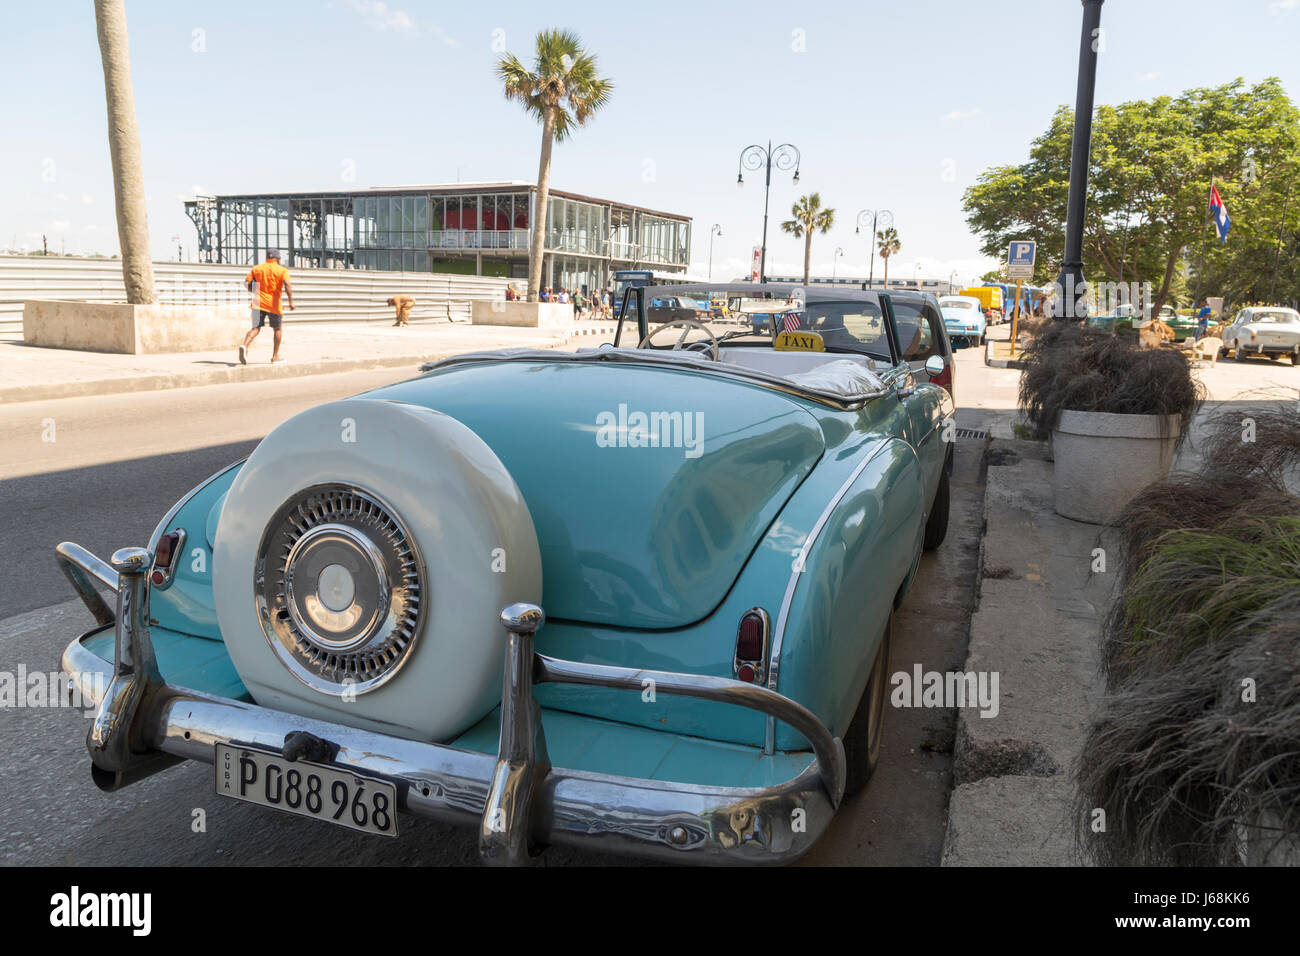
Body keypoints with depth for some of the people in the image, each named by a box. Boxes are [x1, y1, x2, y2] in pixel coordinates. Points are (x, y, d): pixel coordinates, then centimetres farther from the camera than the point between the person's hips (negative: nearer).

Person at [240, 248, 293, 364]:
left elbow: (247, 283, 2)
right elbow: (287, 284, -17)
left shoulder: (256, 268, 10)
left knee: (256, 328, 2)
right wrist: (290, 301, -21)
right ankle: (275, 356, 19)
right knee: (277, 329, 15)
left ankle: (244, 346, -25)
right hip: (274, 304, -2)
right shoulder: (282, 270, 0)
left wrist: (257, 291, 19)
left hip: (259, 303, 2)